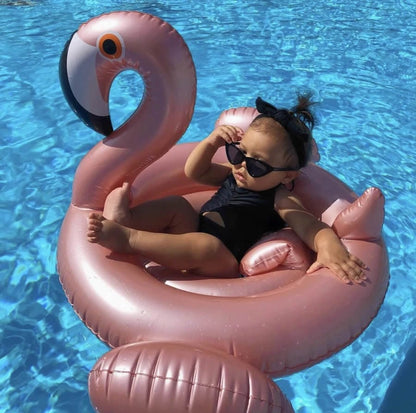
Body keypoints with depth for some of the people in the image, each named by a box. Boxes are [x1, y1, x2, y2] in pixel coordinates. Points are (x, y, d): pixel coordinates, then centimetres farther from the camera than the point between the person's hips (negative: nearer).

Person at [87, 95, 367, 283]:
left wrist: (329, 245, -50)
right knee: (177, 204, -8)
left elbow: (309, 224, -27)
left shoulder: (281, 200, -11)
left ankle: (126, 238, -37)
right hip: (194, 241, 8)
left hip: (223, 268, -7)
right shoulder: (234, 174, 8)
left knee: (207, 245, -37)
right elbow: (194, 172, 12)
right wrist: (211, 143, -6)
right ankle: (124, 219, -31)